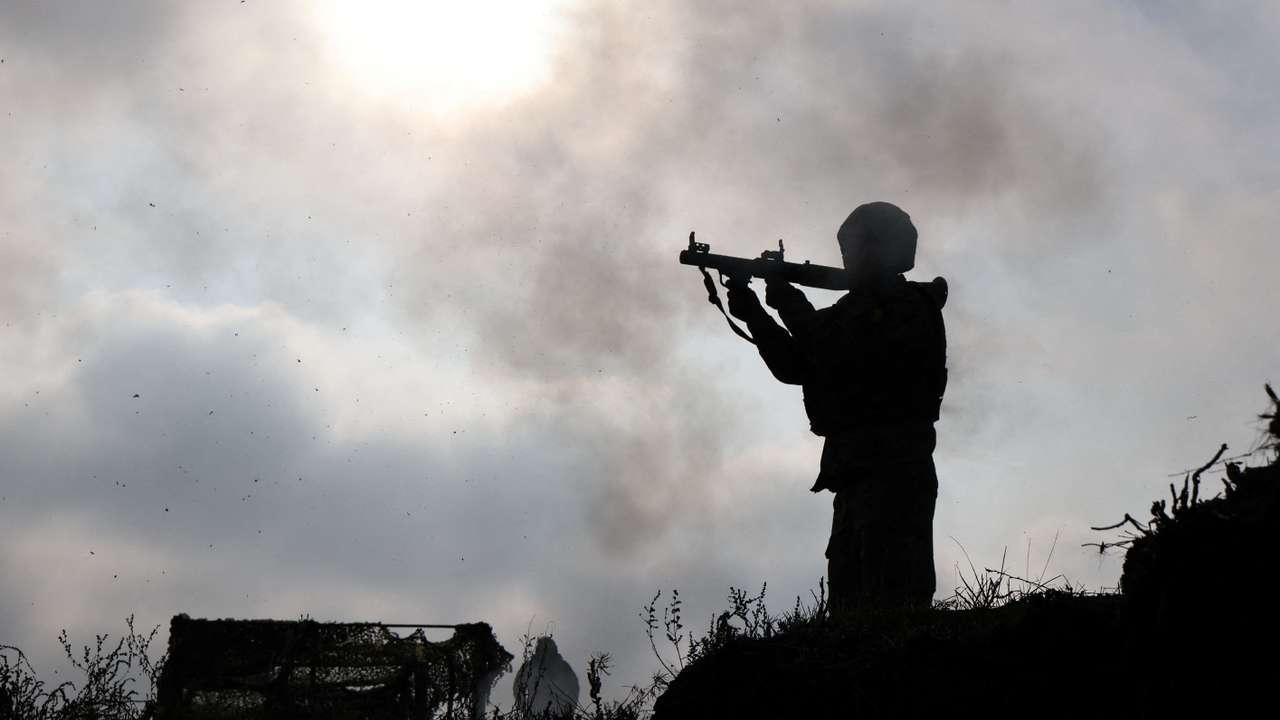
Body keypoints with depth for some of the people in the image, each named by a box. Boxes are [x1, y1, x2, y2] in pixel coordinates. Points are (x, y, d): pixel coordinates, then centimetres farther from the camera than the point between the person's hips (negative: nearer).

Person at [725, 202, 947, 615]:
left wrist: (794, 307, -6)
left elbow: (845, 361, -16)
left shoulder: (911, 307, -4)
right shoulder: (855, 310, 22)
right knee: (851, 597, 7)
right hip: (855, 471, 9)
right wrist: (752, 313, 7)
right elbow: (795, 366, 18)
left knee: (892, 600, -14)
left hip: (892, 468, -9)